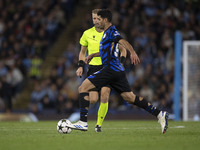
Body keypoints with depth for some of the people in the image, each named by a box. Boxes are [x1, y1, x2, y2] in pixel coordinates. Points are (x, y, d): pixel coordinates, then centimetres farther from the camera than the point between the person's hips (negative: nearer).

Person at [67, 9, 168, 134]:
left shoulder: (111, 31, -6)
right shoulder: (107, 32, 23)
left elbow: (123, 42, -25)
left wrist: (132, 53, -42)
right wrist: (93, 55, 48)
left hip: (111, 68, -10)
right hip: (118, 71, 10)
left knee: (83, 88, -8)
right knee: (130, 98, 6)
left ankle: (83, 122, -14)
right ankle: (160, 114, 0)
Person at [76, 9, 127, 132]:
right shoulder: (87, 34, 6)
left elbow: (123, 49, 12)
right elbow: (83, 51, 19)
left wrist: (120, 63, -4)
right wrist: (81, 66, 5)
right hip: (93, 68, 1)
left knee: (104, 96, -17)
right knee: (93, 100, -11)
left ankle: (99, 124, -3)